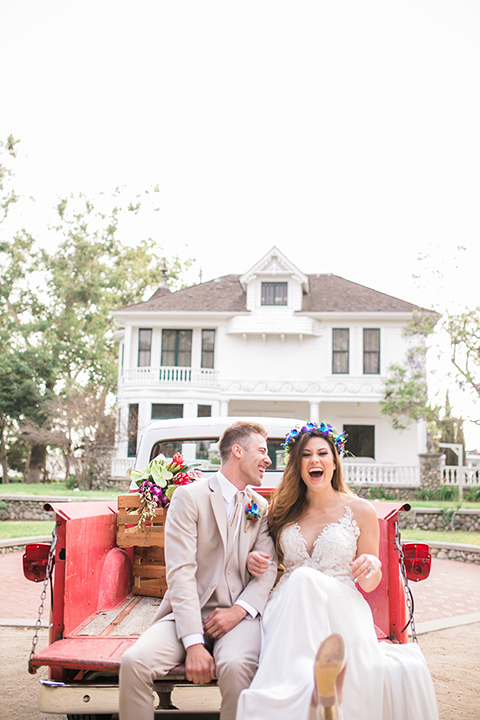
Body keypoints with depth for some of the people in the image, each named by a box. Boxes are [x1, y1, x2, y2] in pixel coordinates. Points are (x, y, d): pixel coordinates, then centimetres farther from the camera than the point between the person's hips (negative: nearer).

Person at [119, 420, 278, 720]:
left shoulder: (261, 507, 13)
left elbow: (268, 570, 6)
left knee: (236, 666, -32)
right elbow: (180, 571, -11)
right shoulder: (189, 496, -2)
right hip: (188, 614, -1)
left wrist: (239, 610, -14)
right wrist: (194, 642, -21)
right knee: (134, 661, -27)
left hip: (238, 616, 2)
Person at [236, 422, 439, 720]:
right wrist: (255, 562, -1)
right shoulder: (284, 511, 14)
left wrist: (372, 566, -14)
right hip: (291, 608, 1)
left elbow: (369, 585, 11)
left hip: (341, 608, -1)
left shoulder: (360, 511, 7)